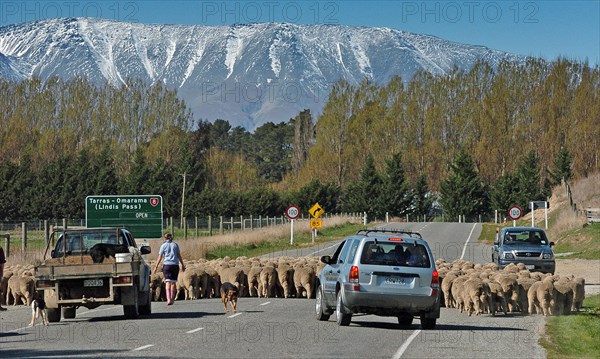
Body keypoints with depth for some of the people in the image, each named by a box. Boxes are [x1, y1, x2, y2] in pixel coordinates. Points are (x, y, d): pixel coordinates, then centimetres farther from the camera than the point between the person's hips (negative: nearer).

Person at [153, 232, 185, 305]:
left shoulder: (163, 246, 2)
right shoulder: (175, 245, 8)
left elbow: (160, 258, 1)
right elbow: (179, 256, 9)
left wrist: (156, 267, 8)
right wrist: (183, 265, 17)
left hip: (167, 265, -2)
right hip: (175, 265, 2)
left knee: (168, 282, -7)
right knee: (173, 282, 13)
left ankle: (169, 299, -22)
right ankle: (172, 299, 21)